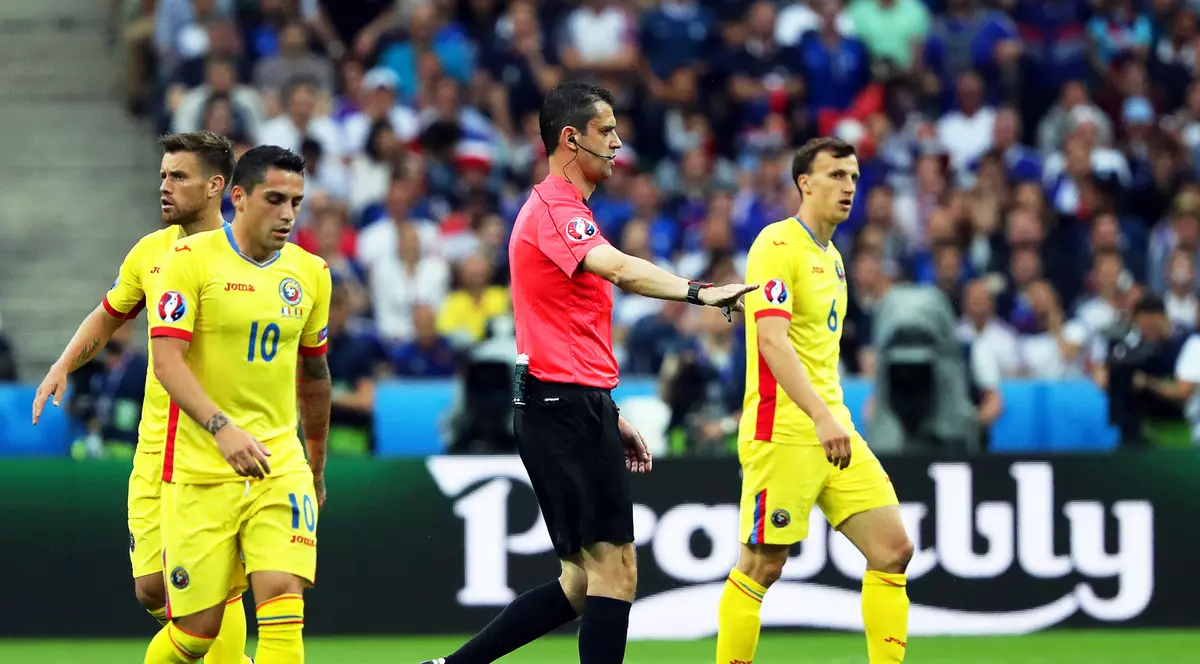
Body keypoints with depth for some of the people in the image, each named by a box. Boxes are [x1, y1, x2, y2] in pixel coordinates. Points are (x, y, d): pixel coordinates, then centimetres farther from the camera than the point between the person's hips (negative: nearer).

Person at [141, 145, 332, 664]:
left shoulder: (311, 273, 8)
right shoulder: (192, 260, -7)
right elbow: (167, 360, -16)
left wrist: (317, 467, 27)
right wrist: (222, 428, -30)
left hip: (281, 464, 4)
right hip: (200, 469, -4)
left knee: (284, 598, -16)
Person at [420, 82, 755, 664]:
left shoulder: (564, 210, 21)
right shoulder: (553, 208, -12)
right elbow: (619, 270, -33)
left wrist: (609, 416, 24)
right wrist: (699, 292, -45)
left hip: (569, 410, 10)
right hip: (567, 408, -10)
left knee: (585, 582, 11)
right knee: (613, 571, -10)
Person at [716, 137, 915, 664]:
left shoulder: (831, 258, 17)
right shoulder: (779, 246, -11)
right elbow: (772, 342, -23)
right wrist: (821, 418, -31)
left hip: (832, 431, 9)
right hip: (783, 435, -9)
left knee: (893, 550, 0)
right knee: (761, 566, -3)